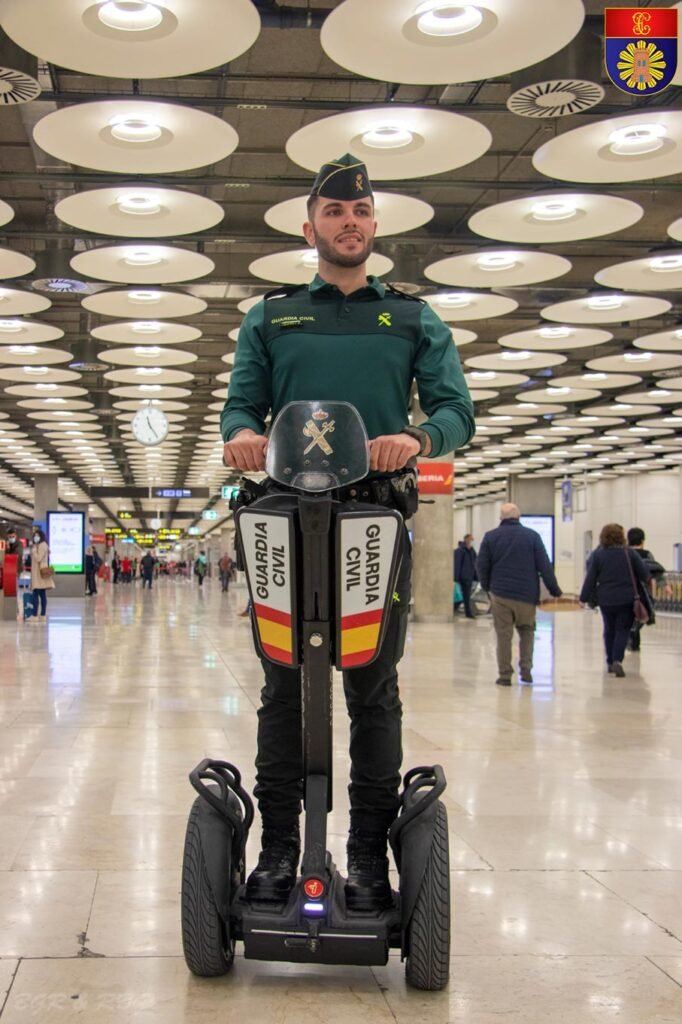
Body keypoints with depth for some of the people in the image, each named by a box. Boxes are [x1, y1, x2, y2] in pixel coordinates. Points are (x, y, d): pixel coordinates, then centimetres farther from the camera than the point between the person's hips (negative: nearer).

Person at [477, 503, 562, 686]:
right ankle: (526, 669, 6)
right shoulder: (532, 536, 1)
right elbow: (544, 566, -2)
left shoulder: (491, 537, 3)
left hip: (500, 594, 0)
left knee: (503, 634, 4)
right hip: (526, 594, 0)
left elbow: (482, 566, 1)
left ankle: (505, 675, 2)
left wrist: (487, 586, 15)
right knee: (527, 631, 17)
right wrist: (554, 589, 5)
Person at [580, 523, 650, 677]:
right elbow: (644, 573, 0)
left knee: (609, 630, 16)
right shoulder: (629, 553, -4)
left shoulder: (597, 555, -4)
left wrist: (584, 598, 4)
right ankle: (617, 660, -15)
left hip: (606, 600, 1)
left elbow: (590, 579, -3)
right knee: (623, 630, 2)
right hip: (627, 599, -1)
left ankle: (610, 662, 21)